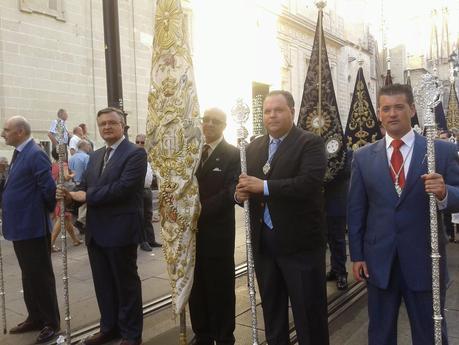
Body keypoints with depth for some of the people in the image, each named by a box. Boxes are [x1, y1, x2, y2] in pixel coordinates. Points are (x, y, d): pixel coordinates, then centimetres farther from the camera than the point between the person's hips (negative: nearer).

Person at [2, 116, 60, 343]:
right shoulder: (19, 154, 12)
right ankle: (35, 318, 33)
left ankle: (52, 322, 16)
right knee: (28, 276, 19)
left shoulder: (36, 155, -19)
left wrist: (50, 210, -8)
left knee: (41, 276, 2)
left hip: (32, 227, -9)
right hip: (20, 226, 9)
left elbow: (49, 188, -23)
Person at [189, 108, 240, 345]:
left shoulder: (233, 154, -5)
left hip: (217, 232, -5)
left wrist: (200, 209, -24)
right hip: (193, 230, 5)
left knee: (220, 287, 8)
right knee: (196, 286, 14)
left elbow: (230, 192, -15)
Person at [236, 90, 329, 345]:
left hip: (300, 242, -5)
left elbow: (309, 182, -23)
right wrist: (240, 192, -11)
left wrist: (264, 186, -24)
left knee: (308, 310, 8)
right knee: (271, 307, 21)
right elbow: (241, 182, 12)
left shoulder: (311, 143, -8)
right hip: (263, 241, 6)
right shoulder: (253, 147, 12)